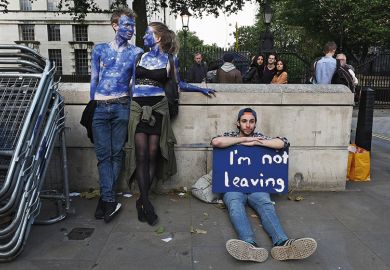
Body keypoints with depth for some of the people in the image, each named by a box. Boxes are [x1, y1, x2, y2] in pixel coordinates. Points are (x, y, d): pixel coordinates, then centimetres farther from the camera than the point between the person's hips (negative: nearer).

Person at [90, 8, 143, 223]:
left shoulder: (136, 52, 10)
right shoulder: (100, 49, 12)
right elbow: (94, 80, 12)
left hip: (121, 107, 0)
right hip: (100, 107, 0)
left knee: (116, 153, 0)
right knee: (103, 154, -5)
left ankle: (105, 199, 11)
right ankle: (110, 201, -2)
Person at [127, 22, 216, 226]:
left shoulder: (170, 59, 8)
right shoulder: (140, 56, 14)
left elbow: (179, 84, 17)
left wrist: (201, 89, 17)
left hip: (157, 108, -1)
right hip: (137, 108, 1)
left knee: (153, 155, -3)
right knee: (141, 154, -7)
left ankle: (142, 201, 8)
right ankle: (146, 202, -3)